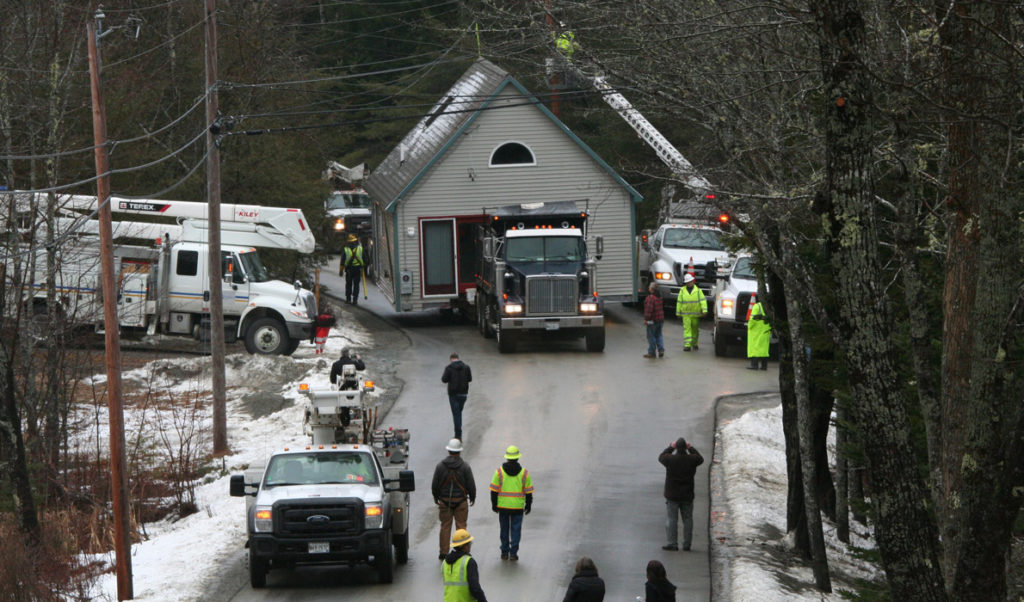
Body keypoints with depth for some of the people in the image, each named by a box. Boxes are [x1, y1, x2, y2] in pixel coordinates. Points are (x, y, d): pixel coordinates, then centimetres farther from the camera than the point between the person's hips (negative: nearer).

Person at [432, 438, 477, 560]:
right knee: (461, 525, 5)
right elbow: (471, 485, -4)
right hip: (461, 500, -1)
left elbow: (434, 485, 2)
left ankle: (444, 552, 8)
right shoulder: (465, 467, -8)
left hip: (444, 501, 1)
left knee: (445, 526, 7)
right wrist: (472, 497, 12)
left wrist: (436, 497, 18)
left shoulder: (440, 466, -4)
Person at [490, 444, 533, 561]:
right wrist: (528, 505, 12)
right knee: (516, 529, 5)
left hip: (503, 506, 1)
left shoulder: (499, 471, -4)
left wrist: (494, 504, 8)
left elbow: (494, 490, -2)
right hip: (518, 507, -1)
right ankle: (513, 553, 2)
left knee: (504, 529, 12)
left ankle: (504, 552, 16)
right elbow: (528, 492, 1)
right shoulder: (524, 473, -4)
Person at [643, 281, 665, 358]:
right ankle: (661, 350, 10)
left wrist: (646, 319, -18)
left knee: (651, 336, 1)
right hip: (661, 319, 9)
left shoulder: (651, 297, -21)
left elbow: (649, 309, -25)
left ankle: (651, 352, 6)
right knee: (659, 335, 17)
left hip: (652, 320, -9)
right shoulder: (660, 297, 8)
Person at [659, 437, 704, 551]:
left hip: (672, 496, -2)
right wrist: (691, 448, 21)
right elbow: (700, 458, 15)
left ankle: (672, 543, -2)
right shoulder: (692, 459, -8)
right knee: (687, 519, 9)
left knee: (671, 519, 2)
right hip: (687, 495, 2)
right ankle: (687, 544, 11)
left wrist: (670, 447, 17)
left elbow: (661, 457, 9)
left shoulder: (670, 459, -14)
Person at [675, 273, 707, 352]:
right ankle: (687, 345, -12)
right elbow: (679, 302, 9)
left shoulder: (698, 290, 2)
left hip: (696, 314, 0)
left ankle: (694, 344, 26)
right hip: (686, 314, 0)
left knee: (695, 329, 11)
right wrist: (678, 312, 8)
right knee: (687, 329, -9)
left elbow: (703, 300, -3)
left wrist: (704, 310, -15)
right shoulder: (682, 291, 5)